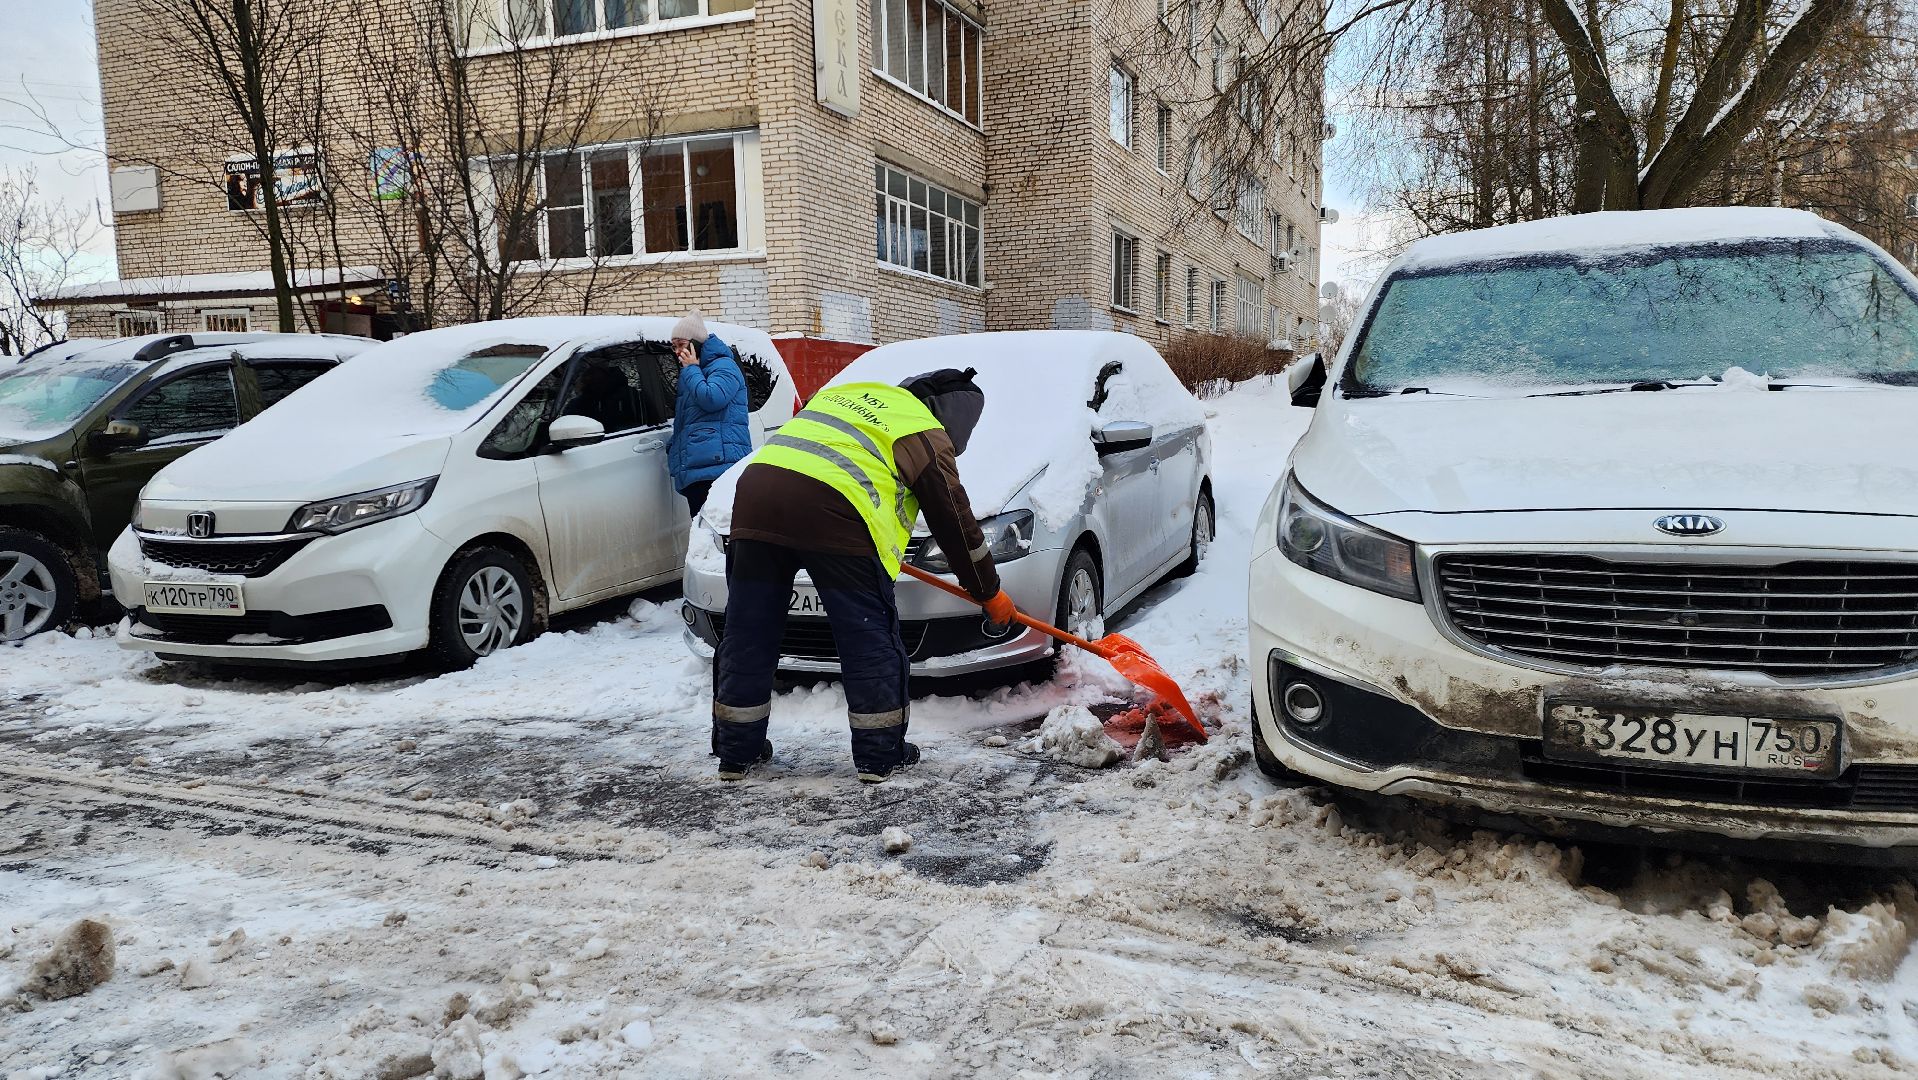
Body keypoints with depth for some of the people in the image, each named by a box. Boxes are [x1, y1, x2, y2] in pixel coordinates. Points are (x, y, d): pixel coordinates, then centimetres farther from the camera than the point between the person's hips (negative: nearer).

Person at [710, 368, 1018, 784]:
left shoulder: (845, 391, 33)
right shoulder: (926, 434, 13)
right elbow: (954, 519, 14)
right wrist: (990, 593, 24)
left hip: (756, 489, 7)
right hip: (833, 513, -6)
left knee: (749, 633, 13)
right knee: (871, 639, 8)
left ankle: (736, 752, 24)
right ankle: (881, 757, 15)